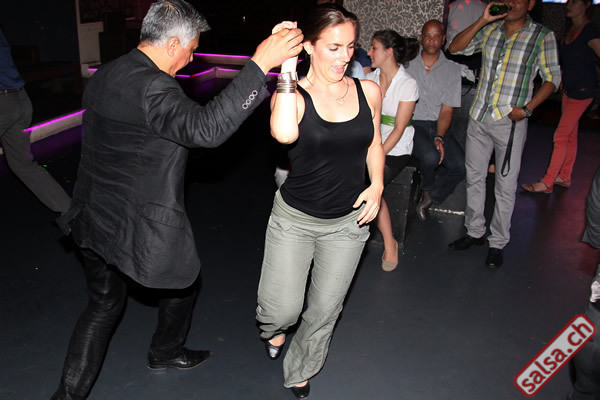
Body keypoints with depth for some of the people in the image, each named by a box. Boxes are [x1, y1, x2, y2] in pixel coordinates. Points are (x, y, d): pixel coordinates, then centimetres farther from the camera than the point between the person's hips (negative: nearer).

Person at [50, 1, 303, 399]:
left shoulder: (104, 76, 6)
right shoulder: (151, 87, -25)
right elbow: (206, 127, -40)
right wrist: (260, 64, -41)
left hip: (94, 218, 8)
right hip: (138, 228, -8)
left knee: (104, 306, 23)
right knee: (182, 286, 22)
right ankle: (166, 352, 46)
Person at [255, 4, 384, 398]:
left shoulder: (368, 91, -3)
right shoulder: (292, 96, -14)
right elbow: (284, 133, -38)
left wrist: (377, 184, -3)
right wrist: (288, 72, -33)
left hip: (348, 223, 3)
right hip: (293, 220, -3)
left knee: (325, 310, 15)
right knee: (283, 310, -4)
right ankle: (274, 328, 38)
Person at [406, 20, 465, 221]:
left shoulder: (452, 69, 7)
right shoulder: (408, 63, 4)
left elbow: (446, 110, 2)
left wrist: (439, 138, -13)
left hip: (437, 125, 3)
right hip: (412, 123, -2)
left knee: (461, 165, -20)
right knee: (430, 156, -31)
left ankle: (430, 198, 6)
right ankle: (428, 187, 5)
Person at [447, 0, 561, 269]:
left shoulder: (542, 36, -1)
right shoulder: (490, 31, 8)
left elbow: (552, 78, -1)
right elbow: (455, 48, 0)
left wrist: (527, 108, -14)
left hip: (511, 122, -4)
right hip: (479, 118, 4)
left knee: (505, 186, 2)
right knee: (474, 178, 12)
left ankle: (498, 243, 16)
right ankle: (475, 232, 29)